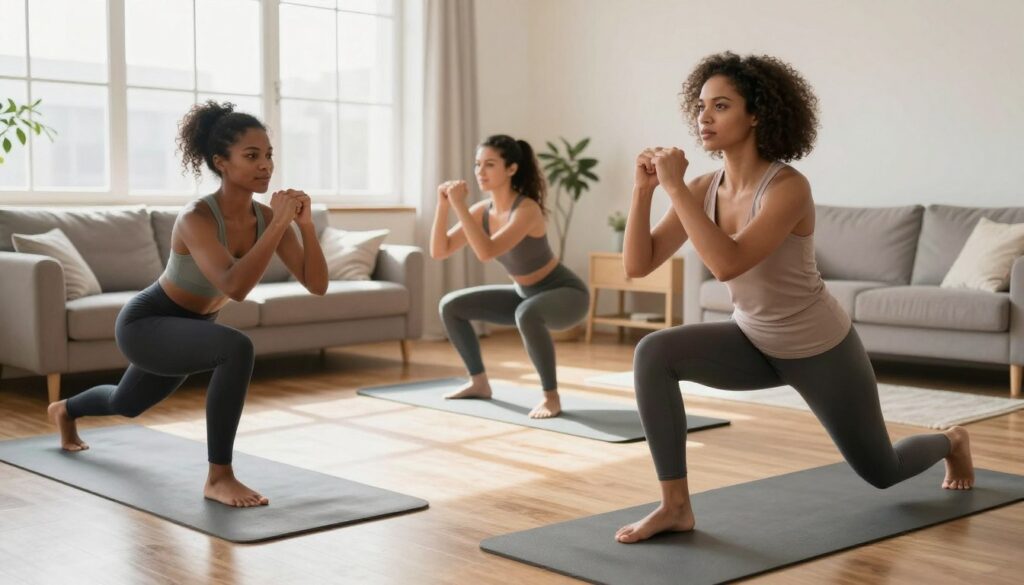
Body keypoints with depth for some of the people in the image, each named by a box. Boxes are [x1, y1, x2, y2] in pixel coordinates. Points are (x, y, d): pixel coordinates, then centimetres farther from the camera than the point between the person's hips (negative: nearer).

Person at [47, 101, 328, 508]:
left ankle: (65, 411, 68)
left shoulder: (265, 216, -13)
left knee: (126, 404, 33)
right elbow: (235, 286, -47)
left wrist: (305, 224, -29)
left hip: (188, 328, 8)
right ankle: (219, 478, -22)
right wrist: (279, 225, -44)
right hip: (145, 324, -7)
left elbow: (317, 285, -16)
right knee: (236, 349, -36)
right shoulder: (196, 218, -32)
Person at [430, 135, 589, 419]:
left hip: (565, 293, -8)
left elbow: (486, 252, -40)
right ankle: (479, 382, 17)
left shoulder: (527, 210, -29)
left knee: (527, 314, -41)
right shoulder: (481, 210, -7)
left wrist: (459, 205, -37)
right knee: (451, 305, 4)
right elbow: (439, 251, -9)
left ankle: (551, 396, -23)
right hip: (526, 294, 8)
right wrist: (443, 205, -20)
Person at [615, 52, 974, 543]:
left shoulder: (788, 187, -30)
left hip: (820, 349, -5)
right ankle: (675, 505, -14)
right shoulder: (705, 188, -10)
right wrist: (644, 189, -26)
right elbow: (637, 265, -14)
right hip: (755, 342, 5)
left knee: (881, 472, 16)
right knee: (653, 353, -23)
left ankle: (951, 442, 52)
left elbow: (727, 264, -44)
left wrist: (675, 187, -40)